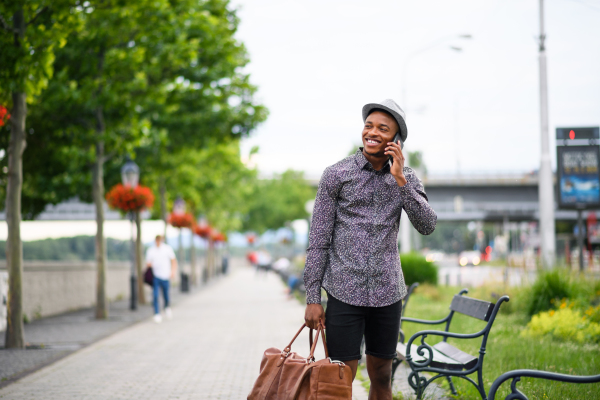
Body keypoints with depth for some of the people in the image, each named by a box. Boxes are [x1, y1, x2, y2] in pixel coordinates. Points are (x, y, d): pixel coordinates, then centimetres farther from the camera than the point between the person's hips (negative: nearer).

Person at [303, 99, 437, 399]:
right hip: (344, 293, -3)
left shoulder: (406, 179, 6)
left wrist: (400, 180, -15)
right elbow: (318, 241, -1)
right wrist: (312, 299, -5)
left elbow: (427, 226, -8)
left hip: (388, 294, 3)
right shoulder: (337, 175, -2)